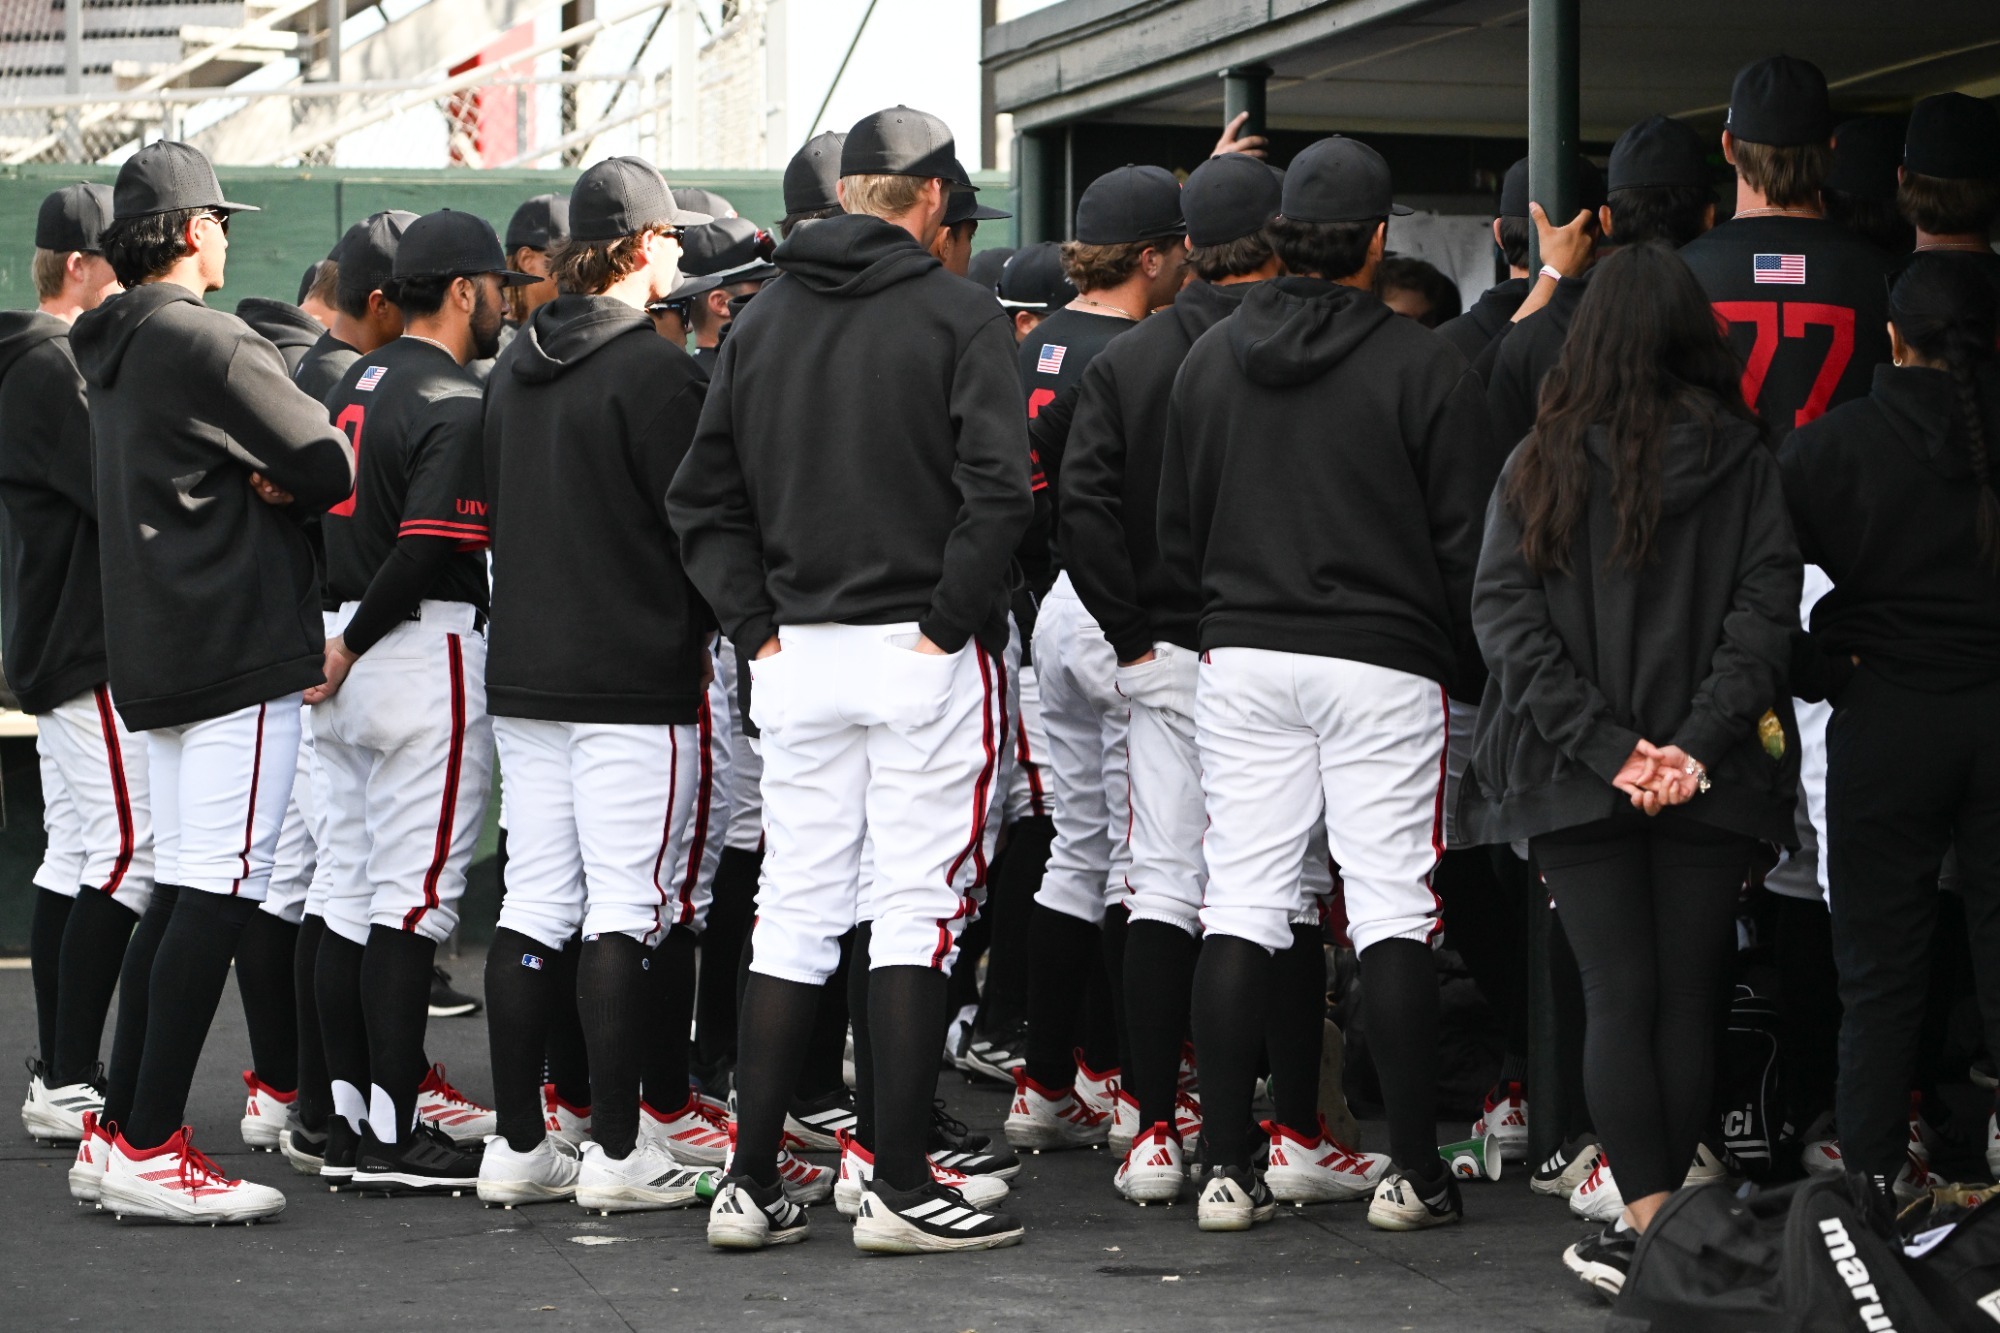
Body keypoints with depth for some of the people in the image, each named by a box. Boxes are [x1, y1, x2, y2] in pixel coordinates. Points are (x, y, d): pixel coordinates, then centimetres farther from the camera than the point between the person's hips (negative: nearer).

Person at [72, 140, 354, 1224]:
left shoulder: (112, 353, 17)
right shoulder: (207, 343, -13)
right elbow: (332, 470, -14)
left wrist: (250, 484, -1)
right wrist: (274, 487, 5)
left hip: (149, 655, 10)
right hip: (238, 648, -10)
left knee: (179, 891, 15)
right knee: (218, 892, -9)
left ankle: (121, 1130, 15)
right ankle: (149, 1152, -12)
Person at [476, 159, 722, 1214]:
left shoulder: (513, 368, 12)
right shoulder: (654, 370, -13)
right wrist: (704, 625, 4)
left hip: (523, 675, 8)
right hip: (636, 680, -8)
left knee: (533, 902, 9)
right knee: (631, 907, -4)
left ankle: (519, 1145, 11)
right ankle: (620, 1150, -4)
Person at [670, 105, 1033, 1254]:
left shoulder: (764, 321, 11)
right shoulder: (955, 315, -7)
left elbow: (703, 497, 11)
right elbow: (998, 489, -18)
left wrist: (759, 622, 8)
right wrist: (950, 618, -11)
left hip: (799, 654, 5)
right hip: (926, 655, -5)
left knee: (794, 912, 10)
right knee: (918, 910, -1)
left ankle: (754, 1182, 9)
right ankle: (901, 1186, -1)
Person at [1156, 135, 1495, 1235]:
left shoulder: (1208, 359, 5)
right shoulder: (1423, 366, -8)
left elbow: (1177, 533, 11)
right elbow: (1466, 537, -5)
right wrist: (1474, 669, 6)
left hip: (1242, 655, 4)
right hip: (1383, 662, -3)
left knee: (1240, 907, 4)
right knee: (1392, 911, 0)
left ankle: (1226, 1167, 2)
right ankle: (1412, 1169, 0)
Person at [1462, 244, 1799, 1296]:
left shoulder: (1541, 460, 0)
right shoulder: (1742, 458, -1)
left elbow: (1503, 610, -6)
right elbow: (1766, 607, -8)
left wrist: (1603, 742, -9)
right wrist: (1700, 742, -11)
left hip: (1576, 777, 0)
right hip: (1709, 778, 0)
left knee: (1618, 998, 1)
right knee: (1688, 1000, 7)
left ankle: (1646, 1225, -8)